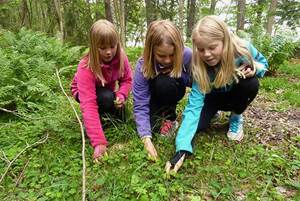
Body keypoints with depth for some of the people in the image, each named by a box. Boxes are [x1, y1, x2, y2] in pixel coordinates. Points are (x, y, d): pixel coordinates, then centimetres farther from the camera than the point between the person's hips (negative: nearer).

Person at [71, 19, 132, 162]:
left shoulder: (120, 57, -25)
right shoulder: (86, 67, -38)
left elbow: (127, 80, -11)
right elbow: (88, 105, -46)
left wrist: (121, 95, -36)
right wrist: (99, 142, -53)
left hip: (108, 91, 5)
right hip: (84, 93, -4)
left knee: (120, 114, -16)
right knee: (107, 98, -35)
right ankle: (92, 123, -8)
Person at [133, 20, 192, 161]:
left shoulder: (187, 55, -29)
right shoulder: (143, 66, -30)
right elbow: (140, 106, -31)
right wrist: (146, 138, -41)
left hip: (176, 90, 1)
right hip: (155, 97, 0)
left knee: (165, 83, -34)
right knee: (154, 126, -29)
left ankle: (169, 118, -8)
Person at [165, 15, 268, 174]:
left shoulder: (243, 49, -31)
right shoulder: (199, 67, -32)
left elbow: (262, 62, -6)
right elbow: (194, 106, -39)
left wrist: (254, 68, -33)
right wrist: (182, 148, -48)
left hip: (236, 94, 1)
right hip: (214, 96, 0)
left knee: (251, 83, -32)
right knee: (198, 125, -23)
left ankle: (236, 118, -2)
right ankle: (215, 113, 15)